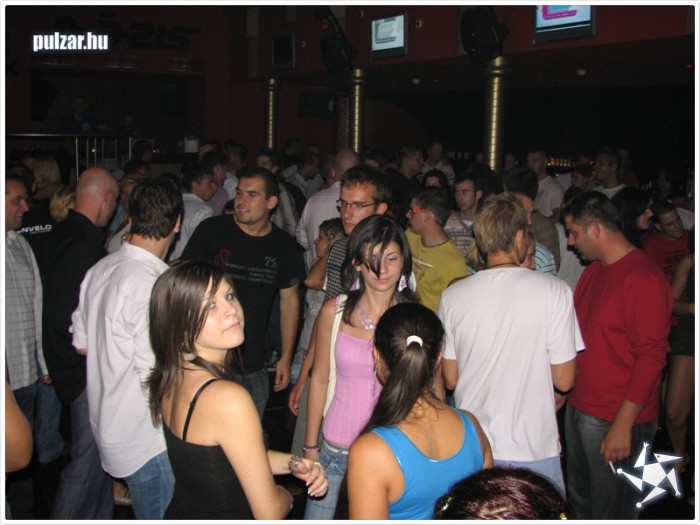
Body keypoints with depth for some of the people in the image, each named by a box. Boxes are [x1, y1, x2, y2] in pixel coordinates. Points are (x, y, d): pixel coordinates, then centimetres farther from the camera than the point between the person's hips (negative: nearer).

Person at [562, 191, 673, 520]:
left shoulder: (643, 279, -18)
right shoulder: (594, 270, 10)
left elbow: (650, 357, -20)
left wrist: (622, 425, -20)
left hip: (616, 419, -8)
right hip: (579, 407, 8)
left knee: (611, 509, 7)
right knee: (579, 502, 20)